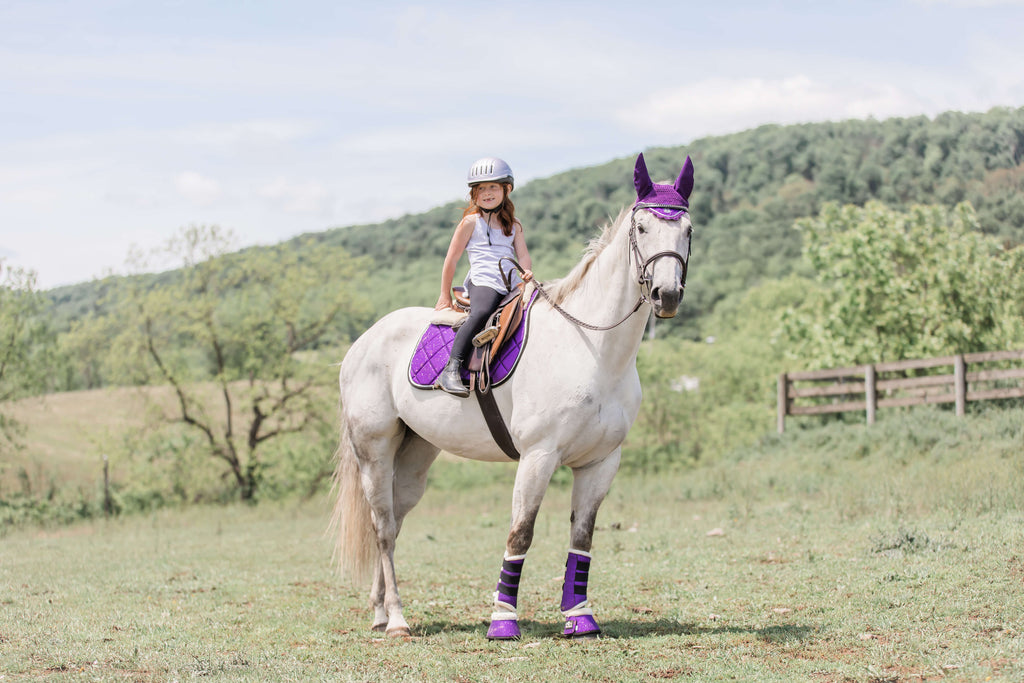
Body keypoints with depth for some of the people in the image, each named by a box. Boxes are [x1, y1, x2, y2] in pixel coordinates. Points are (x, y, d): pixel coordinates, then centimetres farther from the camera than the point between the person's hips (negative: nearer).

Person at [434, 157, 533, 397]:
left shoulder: (513, 225, 23)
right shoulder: (471, 222, 9)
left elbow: (523, 255, 14)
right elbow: (451, 260, 10)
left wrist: (527, 273, -10)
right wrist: (445, 296, 10)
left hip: (511, 287, 6)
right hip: (482, 283, -5)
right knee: (481, 312, -37)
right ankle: (451, 370, -41)